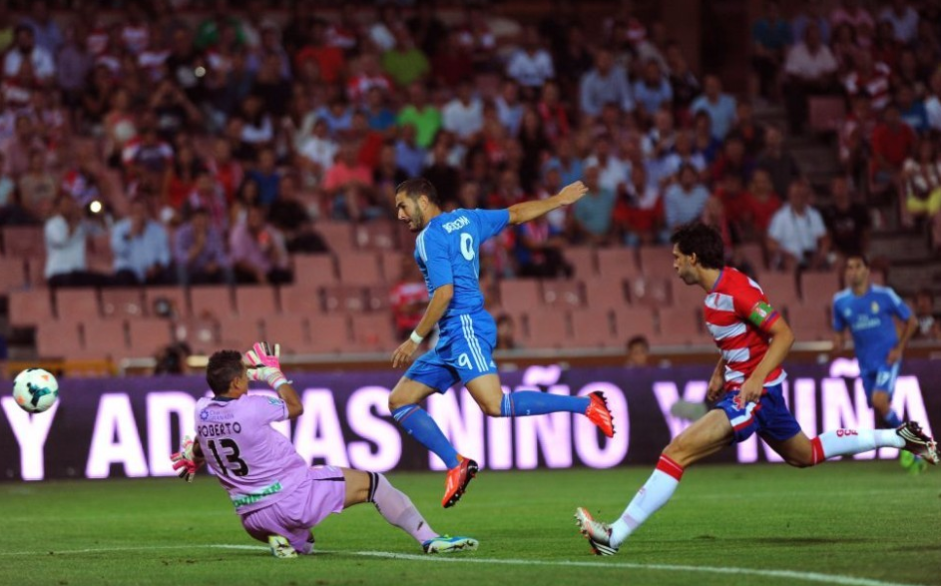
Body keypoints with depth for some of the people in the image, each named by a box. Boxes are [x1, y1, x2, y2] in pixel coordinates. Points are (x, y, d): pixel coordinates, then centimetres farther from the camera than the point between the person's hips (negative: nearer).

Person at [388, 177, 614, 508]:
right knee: (399, 401, 6)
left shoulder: (430, 237, -8)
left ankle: (585, 405, -17)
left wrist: (415, 339, -13)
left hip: (465, 328, -10)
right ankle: (456, 465, -1)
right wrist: (558, 200, 41)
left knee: (494, 405, -24)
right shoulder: (466, 219, 18)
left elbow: (444, 293, -17)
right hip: (451, 339, 10)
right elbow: (516, 214, 27)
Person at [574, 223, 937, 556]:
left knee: (677, 452, -18)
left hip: (755, 392, -11)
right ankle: (900, 437, 32)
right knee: (804, 455, 26)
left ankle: (615, 536, -22)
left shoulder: (736, 291, -20)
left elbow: (784, 335, -21)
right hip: (739, 387, 11)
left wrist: (756, 379, -29)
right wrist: (719, 373, 12)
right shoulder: (714, 292, 9)